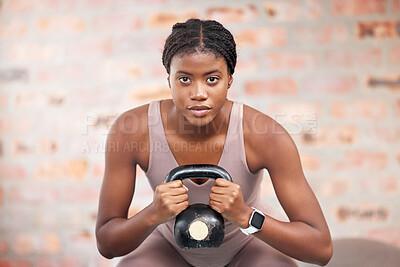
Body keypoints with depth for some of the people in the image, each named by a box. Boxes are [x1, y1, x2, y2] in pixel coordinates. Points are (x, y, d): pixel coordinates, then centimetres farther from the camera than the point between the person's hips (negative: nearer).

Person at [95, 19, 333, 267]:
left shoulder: (266, 136, -33)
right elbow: (106, 243, -21)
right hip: (173, 242, 1)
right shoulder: (128, 130, -30)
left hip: (247, 241, 0)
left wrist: (245, 215, -43)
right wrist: (153, 214, -42)